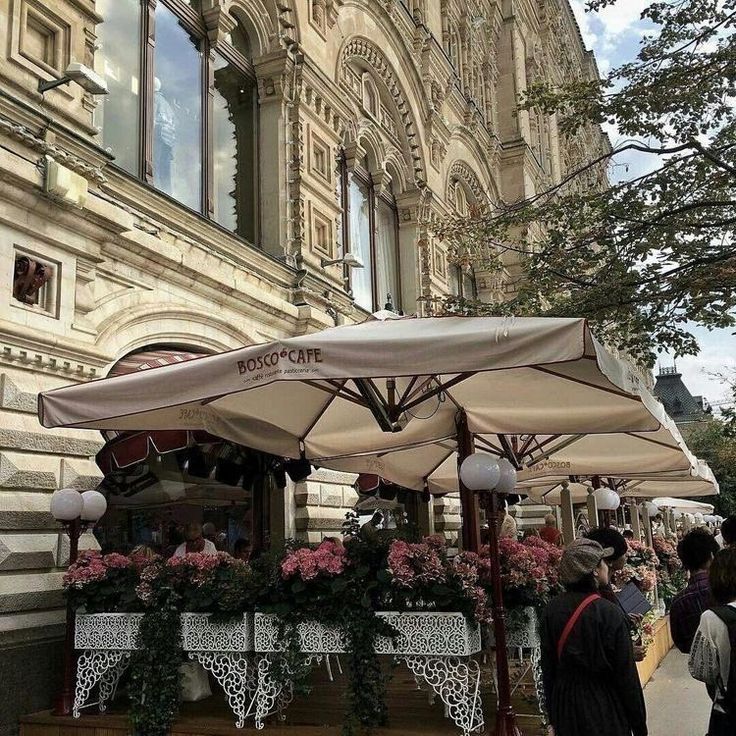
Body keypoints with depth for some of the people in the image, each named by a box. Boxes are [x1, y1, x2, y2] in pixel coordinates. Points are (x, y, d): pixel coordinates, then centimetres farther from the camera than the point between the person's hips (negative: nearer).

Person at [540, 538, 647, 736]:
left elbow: (547, 667, 3)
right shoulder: (609, 614, -18)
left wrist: (553, 715, 14)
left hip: (564, 709, 5)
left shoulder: (552, 609, -4)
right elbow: (626, 674, -15)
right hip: (604, 712, -4)